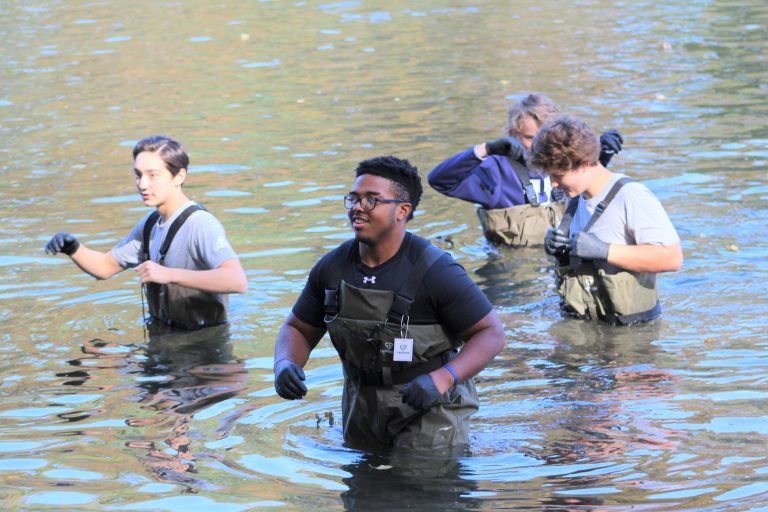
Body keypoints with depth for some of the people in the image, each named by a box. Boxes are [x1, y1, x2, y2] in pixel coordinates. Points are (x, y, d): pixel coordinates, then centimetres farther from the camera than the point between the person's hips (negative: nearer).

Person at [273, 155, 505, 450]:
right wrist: (284, 365, -14)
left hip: (429, 409, -5)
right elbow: (298, 329, 9)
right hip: (363, 410, 6)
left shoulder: (434, 271, -20)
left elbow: (492, 333, -17)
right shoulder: (332, 267, -3)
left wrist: (442, 379, -31)